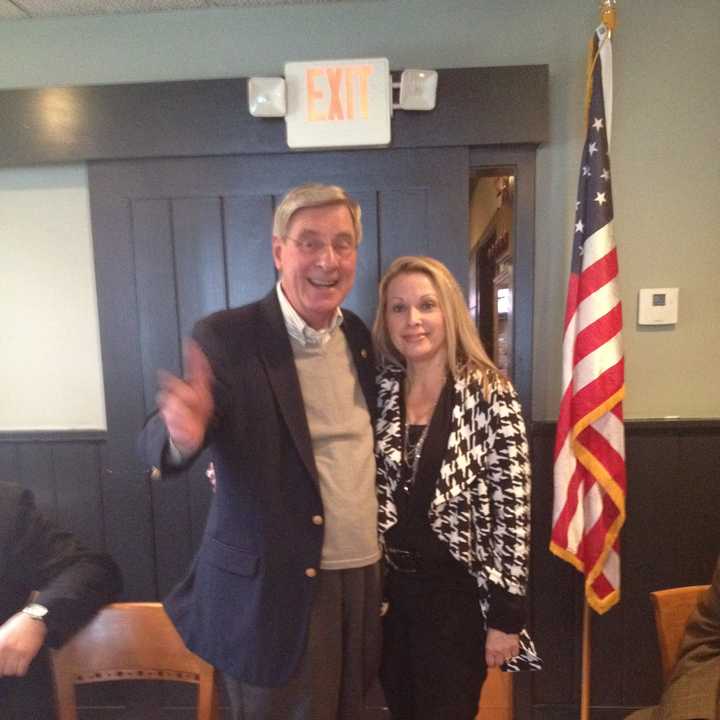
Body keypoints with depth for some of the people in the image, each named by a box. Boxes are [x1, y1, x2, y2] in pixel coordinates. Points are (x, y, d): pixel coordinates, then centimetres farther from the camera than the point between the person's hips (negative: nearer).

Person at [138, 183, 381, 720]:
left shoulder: (358, 335, 2)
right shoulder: (226, 338, -14)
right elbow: (155, 448, -16)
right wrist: (182, 435, -38)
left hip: (363, 579, 6)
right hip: (273, 591, -5)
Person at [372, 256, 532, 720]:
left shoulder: (490, 393, -14)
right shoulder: (382, 390, -2)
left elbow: (513, 509, -13)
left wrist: (506, 615, -11)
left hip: (456, 592, -4)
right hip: (389, 588, 4)